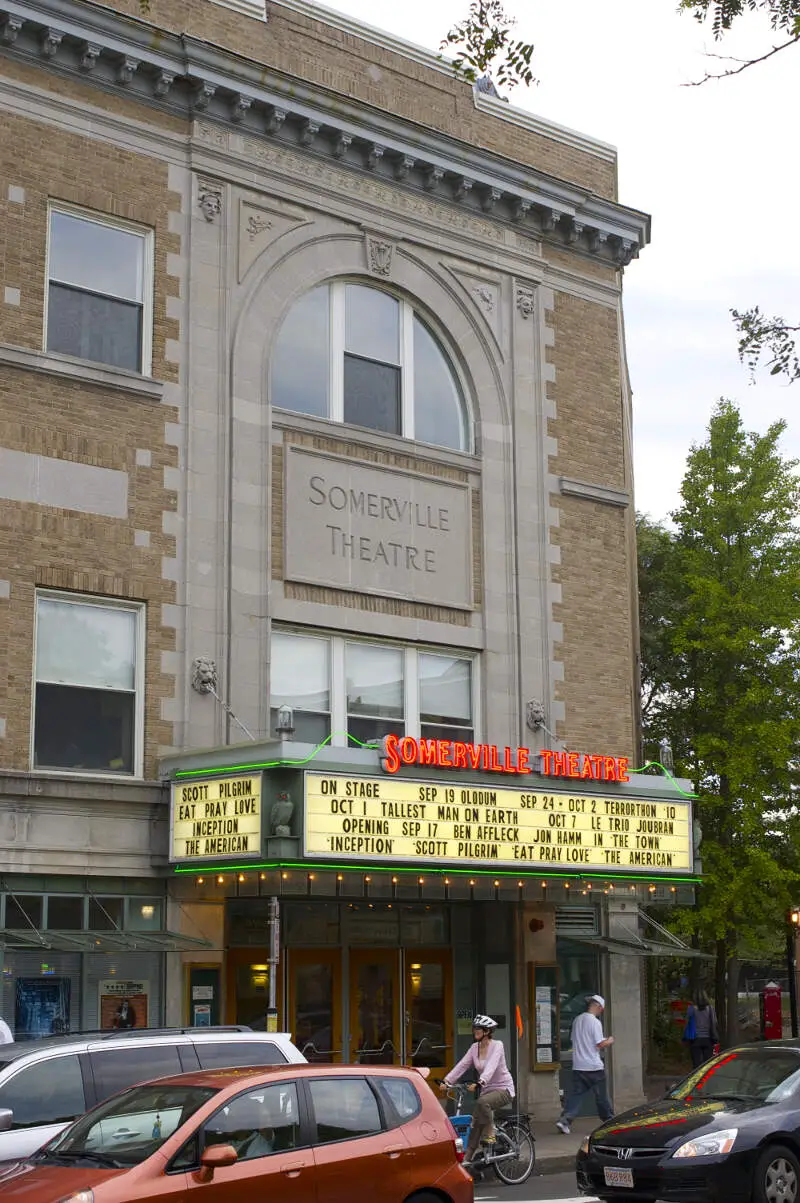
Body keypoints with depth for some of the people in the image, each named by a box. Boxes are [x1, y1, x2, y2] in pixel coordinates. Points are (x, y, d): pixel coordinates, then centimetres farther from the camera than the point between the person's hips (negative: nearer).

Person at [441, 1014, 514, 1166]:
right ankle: (468, 1159, -1)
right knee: (476, 1122, -5)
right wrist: (446, 1080, -19)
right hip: (487, 1089, 6)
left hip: (503, 1088, -6)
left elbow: (491, 1067, -31)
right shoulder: (474, 1048, 4)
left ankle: (489, 1135, -18)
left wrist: (479, 1083, -47)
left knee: (482, 1102, -35)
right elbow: (462, 1065, -5)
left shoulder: (497, 1046, -15)